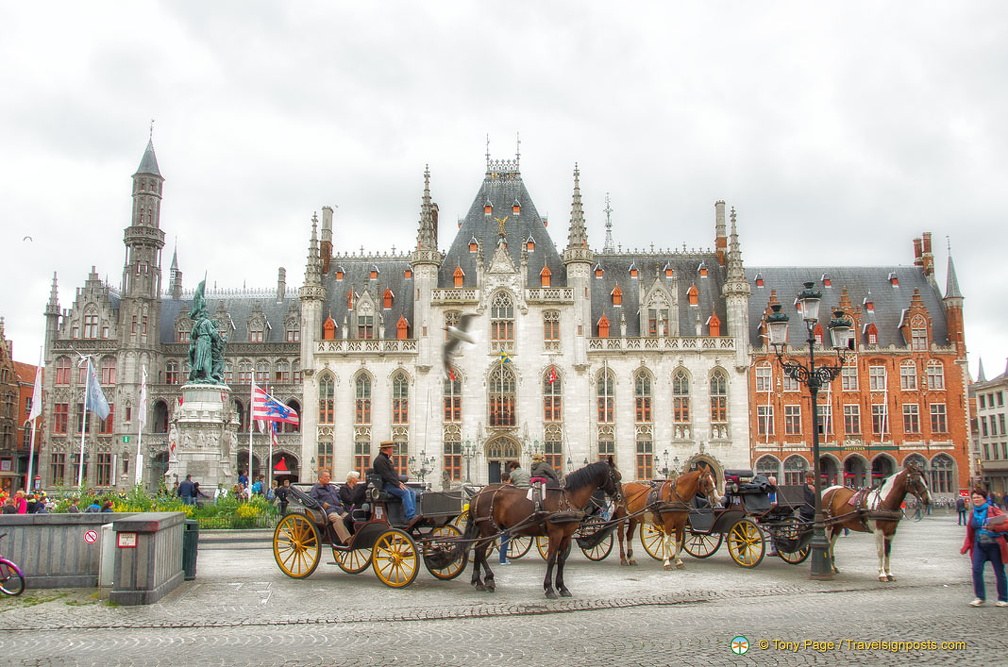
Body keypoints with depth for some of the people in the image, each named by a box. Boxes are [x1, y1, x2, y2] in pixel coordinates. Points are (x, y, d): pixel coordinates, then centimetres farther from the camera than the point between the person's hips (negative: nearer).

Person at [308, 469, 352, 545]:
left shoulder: (332, 488, 36)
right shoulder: (315, 488, 16)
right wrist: (322, 503, -12)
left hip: (339, 508, 6)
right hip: (328, 509, -6)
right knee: (337, 518, -38)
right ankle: (347, 540, -50)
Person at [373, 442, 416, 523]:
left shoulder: (386, 459, 23)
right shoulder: (380, 460, -11)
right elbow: (386, 475, -19)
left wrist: (399, 482, 11)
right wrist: (398, 484, -19)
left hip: (392, 483, 10)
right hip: (385, 485, -10)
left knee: (412, 492, -7)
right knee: (405, 492, -29)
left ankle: (413, 515, -16)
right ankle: (409, 517, -34)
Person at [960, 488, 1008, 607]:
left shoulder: (993, 510, -5)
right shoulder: (973, 513, 11)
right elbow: (970, 533, 17)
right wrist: (965, 548, 14)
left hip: (994, 545, -4)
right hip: (979, 546, 4)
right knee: (976, 570, -9)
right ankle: (980, 597, 1)